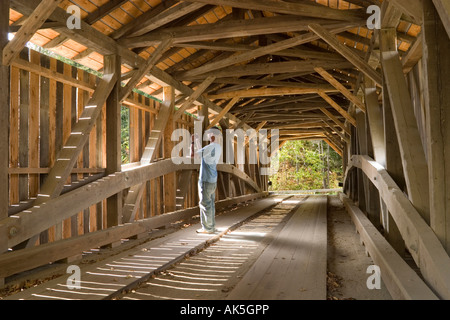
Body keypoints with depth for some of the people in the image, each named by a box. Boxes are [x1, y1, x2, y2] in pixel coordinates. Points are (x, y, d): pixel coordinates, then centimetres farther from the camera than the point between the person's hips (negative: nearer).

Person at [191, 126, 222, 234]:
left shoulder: (210, 147, -19)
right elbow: (203, 154, 26)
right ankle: (211, 227, 19)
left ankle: (207, 228, 4)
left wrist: (192, 142, -5)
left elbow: (193, 154, -19)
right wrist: (197, 142, 28)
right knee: (211, 203, 13)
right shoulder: (219, 147, 10)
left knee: (205, 203, -2)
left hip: (206, 180, -9)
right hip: (213, 180, 9)